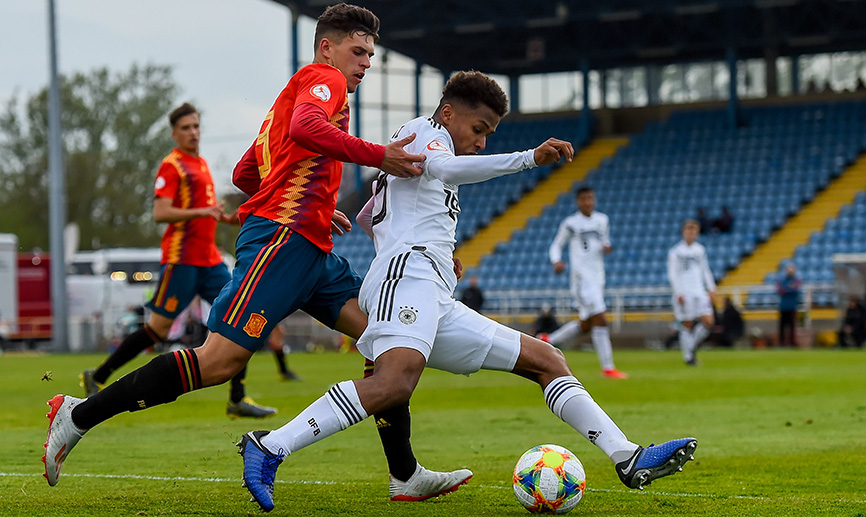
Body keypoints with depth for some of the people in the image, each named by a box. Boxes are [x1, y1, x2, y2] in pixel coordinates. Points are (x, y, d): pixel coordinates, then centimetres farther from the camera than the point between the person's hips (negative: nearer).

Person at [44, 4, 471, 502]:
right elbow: (305, 129, -22)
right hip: (282, 237, -11)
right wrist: (378, 156, -26)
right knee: (221, 359, -16)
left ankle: (407, 476, -2)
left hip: (312, 252, 11)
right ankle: (79, 415, -9)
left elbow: (245, 172, 33)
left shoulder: (293, 95, 31)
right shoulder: (323, 78, 1)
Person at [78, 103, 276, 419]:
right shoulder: (171, 165, -8)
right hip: (181, 259, -8)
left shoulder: (201, 164, 19)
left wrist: (226, 219, 14)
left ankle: (237, 399, 0)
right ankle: (96, 378, 7)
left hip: (210, 259, 8)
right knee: (159, 328, -6)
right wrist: (202, 212, -26)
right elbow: (160, 213, -17)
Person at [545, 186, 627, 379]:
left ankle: (548, 341, 32)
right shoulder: (570, 223, -2)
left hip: (598, 278, 7)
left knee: (585, 325, 13)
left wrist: (607, 247, 3)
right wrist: (556, 261, -15)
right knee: (600, 320, -15)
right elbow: (556, 245, 5)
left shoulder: (602, 220, 13)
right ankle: (607, 368, -12)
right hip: (582, 278, -7)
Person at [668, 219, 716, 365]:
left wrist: (711, 289, 14)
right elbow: (672, 274, -6)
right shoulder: (675, 252, -2)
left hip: (699, 292, 5)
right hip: (684, 293, -5)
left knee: (708, 322, -7)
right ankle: (688, 356, 6)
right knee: (687, 326, -4)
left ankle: (692, 347, 13)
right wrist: (678, 293, -15)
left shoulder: (700, 250, 13)